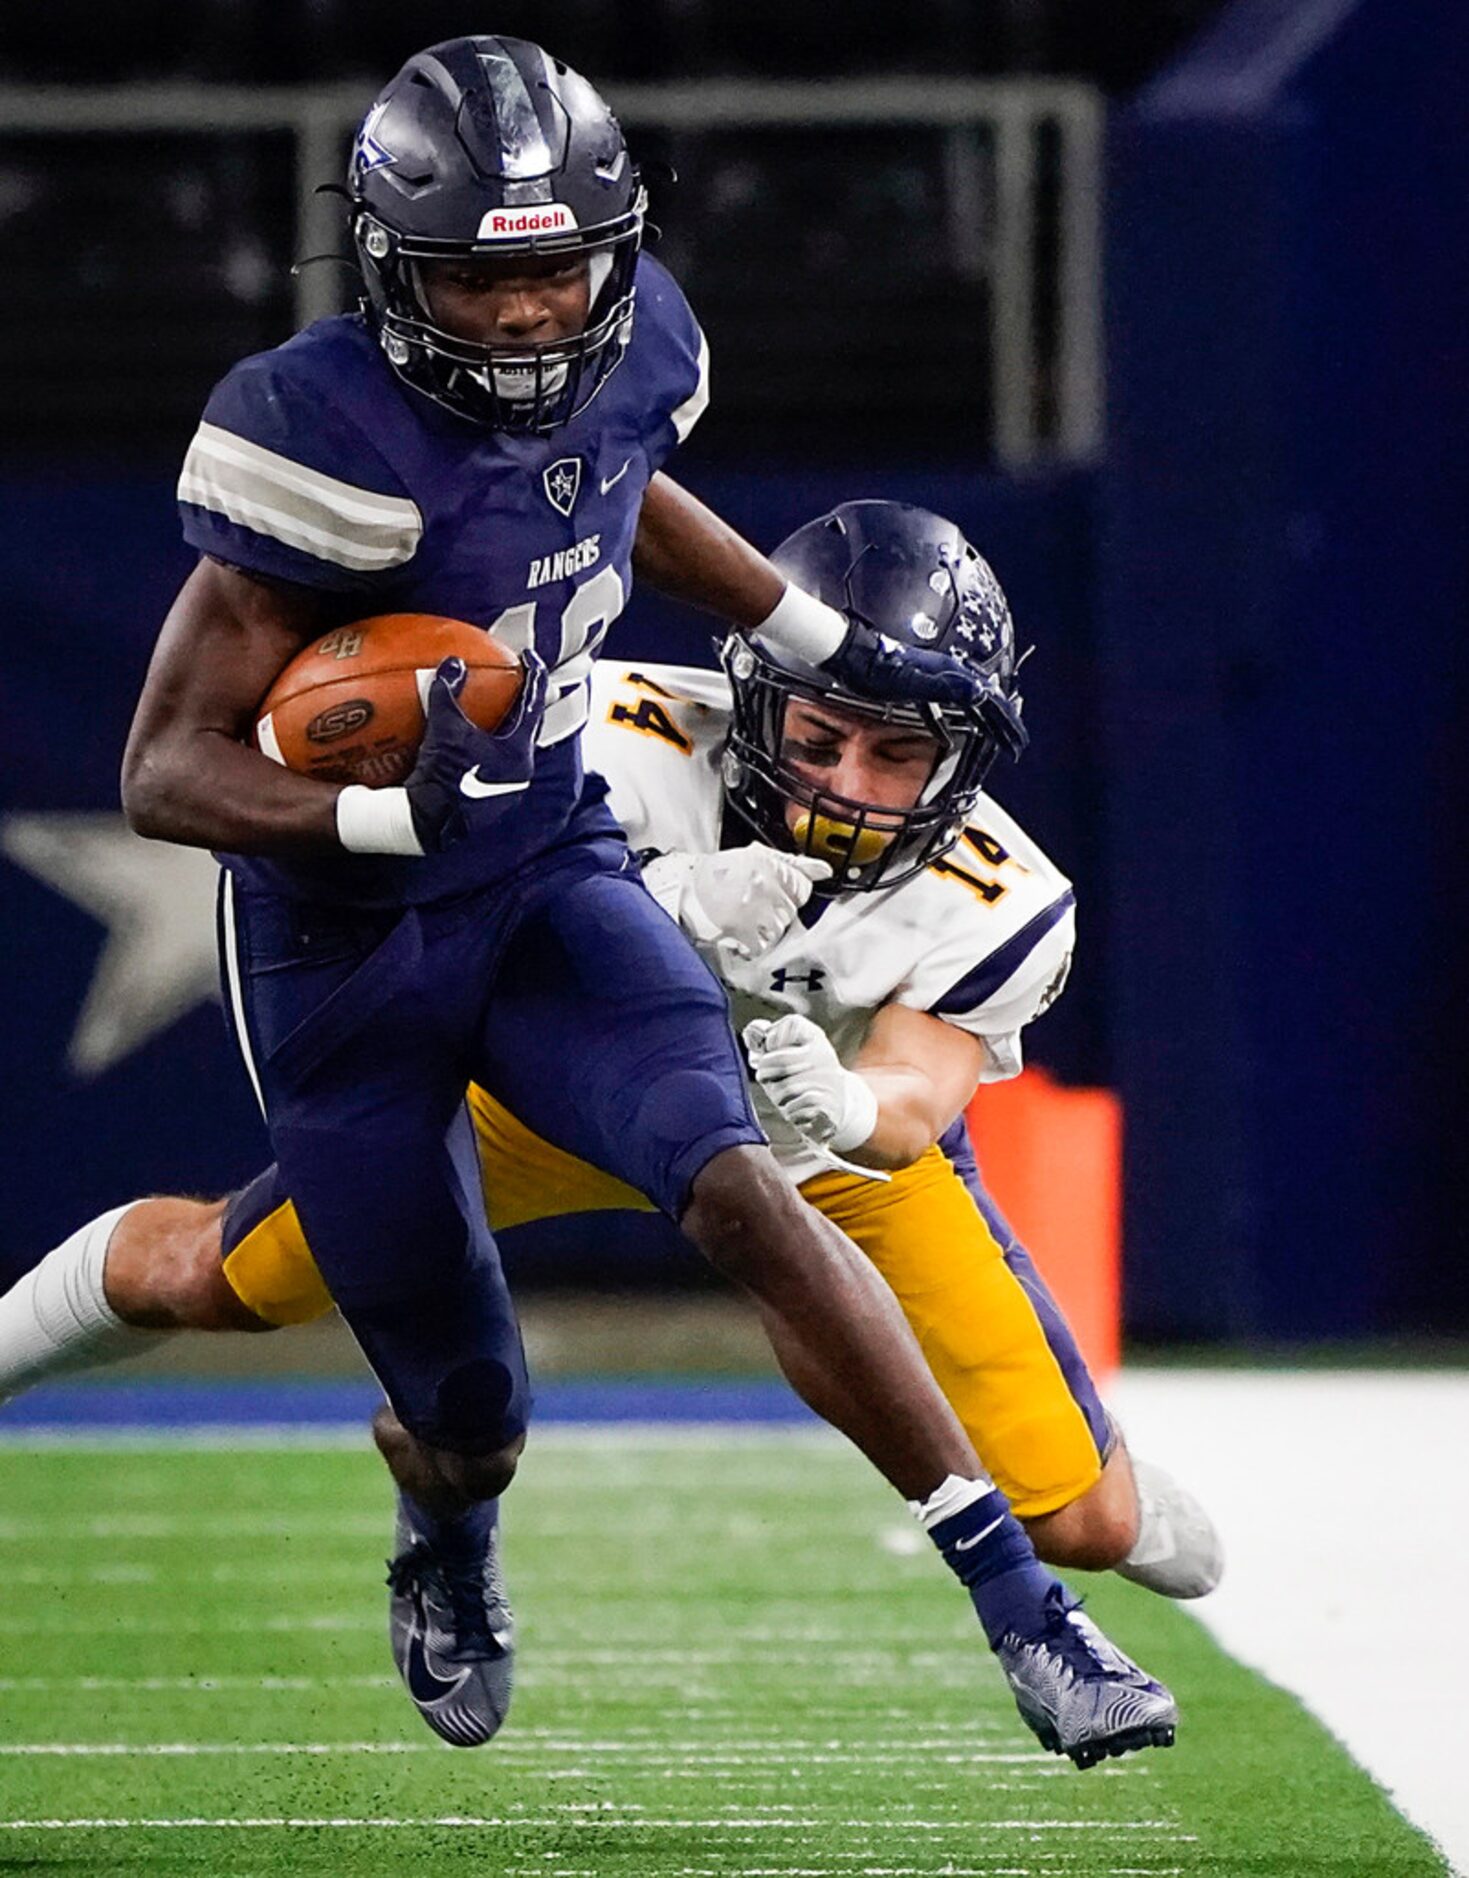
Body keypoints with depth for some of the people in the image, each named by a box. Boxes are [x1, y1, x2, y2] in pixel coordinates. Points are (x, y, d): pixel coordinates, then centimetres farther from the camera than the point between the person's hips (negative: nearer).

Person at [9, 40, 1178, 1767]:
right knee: (467, 1415, 8)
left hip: (549, 879, 4)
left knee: (739, 1191, -24)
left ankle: (1022, 1607, -22)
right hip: (343, 954, -4)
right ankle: (446, 1542, 48)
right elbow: (165, 773, -24)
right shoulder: (329, 441, -27)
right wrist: (386, 814, -41)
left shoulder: (633, 348, -8)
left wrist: (833, 645, 17)